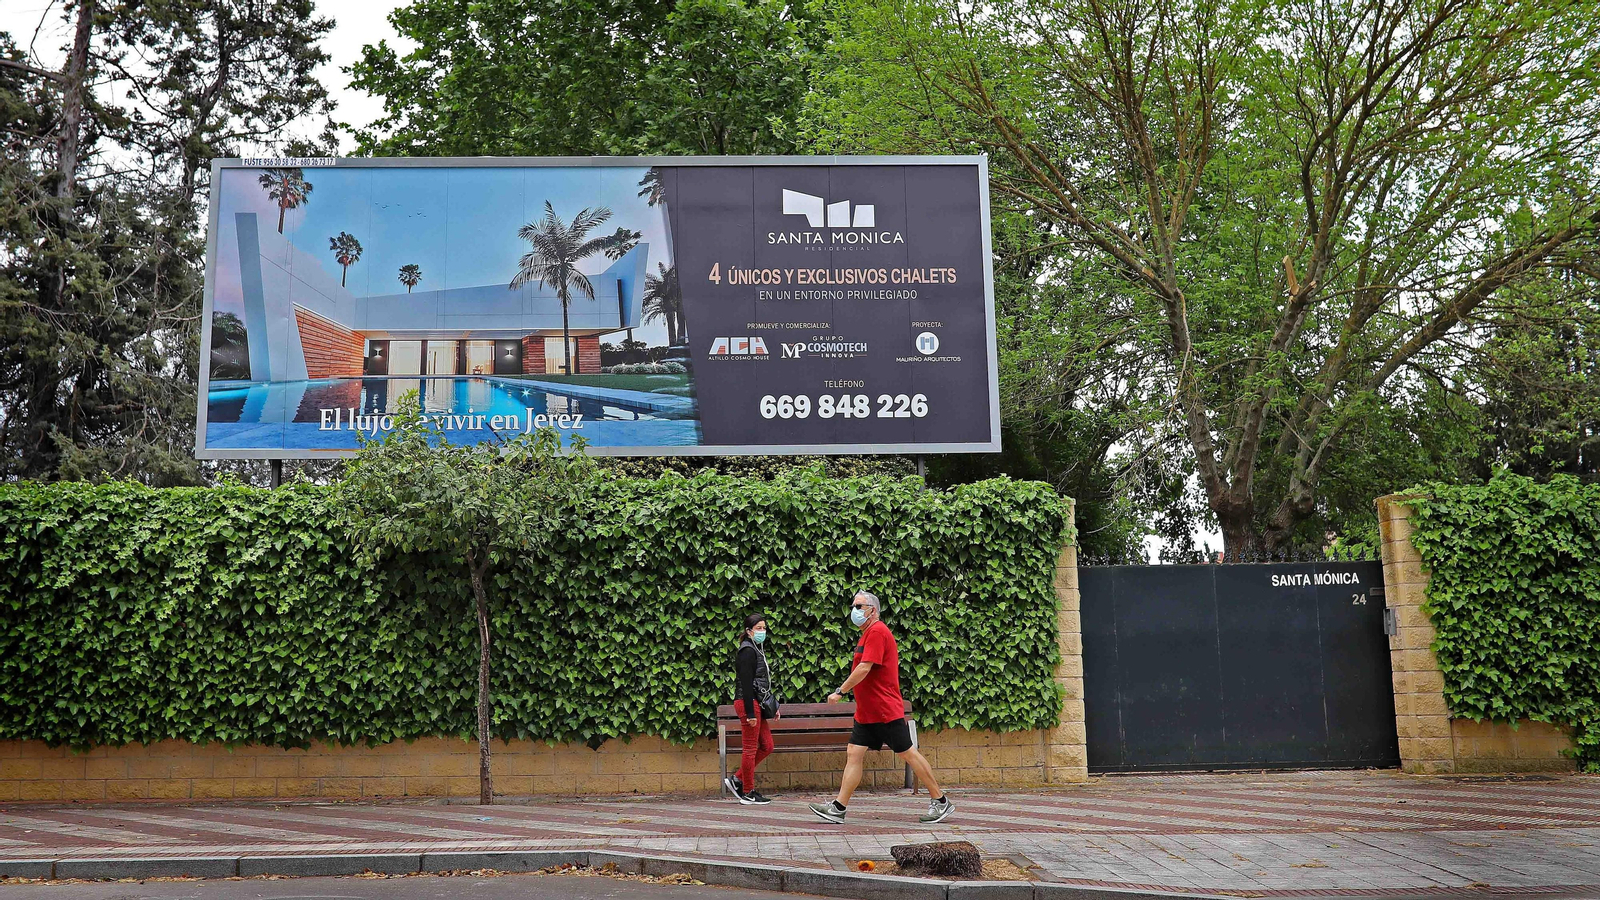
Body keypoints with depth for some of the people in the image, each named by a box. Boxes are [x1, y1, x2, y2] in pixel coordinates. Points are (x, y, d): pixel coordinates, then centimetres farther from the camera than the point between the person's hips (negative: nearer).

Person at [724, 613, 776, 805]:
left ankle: (736, 780, 16)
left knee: (766, 747, 10)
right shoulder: (747, 652, -13)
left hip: (757, 704, 10)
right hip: (749, 704, -10)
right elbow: (746, 684, -19)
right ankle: (748, 793, 6)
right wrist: (750, 713, -22)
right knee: (751, 749, -3)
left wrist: (773, 707, 21)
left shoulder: (756, 650, 18)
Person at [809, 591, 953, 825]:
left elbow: (864, 668, -22)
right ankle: (838, 809, 3)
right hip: (867, 712, 10)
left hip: (886, 711, -10)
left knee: (907, 753, -2)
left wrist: (840, 691, -17)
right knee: (854, 753, 4)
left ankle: (940, 802, 8)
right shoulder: (868, 633, 16)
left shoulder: (877, 632, -15)